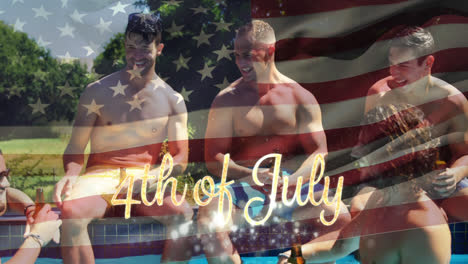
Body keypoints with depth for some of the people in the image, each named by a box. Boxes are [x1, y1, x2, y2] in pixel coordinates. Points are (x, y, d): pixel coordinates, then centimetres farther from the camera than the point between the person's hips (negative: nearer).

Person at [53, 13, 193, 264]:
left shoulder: (173, 101, 7)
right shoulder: (97, 92, 3)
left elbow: (180, 158, 3)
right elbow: (75, 148, 5)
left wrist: (150, 178, -17)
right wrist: (70, 175, -19)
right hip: (101, 176, 0)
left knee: (183, 213, -31)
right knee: (71, 211, -34)